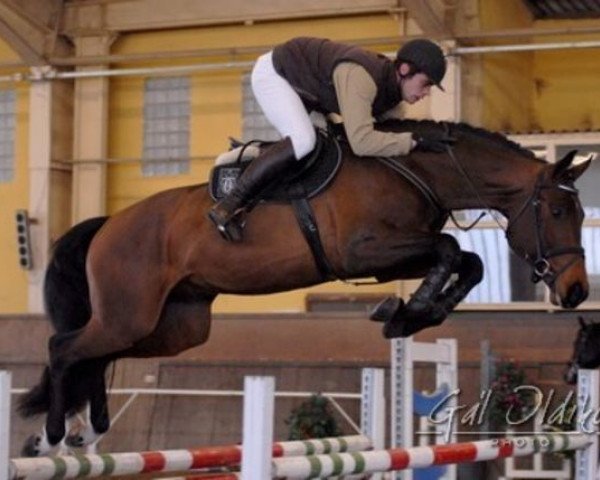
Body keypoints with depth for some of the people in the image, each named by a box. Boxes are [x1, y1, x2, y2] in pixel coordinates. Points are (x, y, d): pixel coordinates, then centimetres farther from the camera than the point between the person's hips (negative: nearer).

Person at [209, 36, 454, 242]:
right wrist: (414, 141, -42)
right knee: (303, 141, -29)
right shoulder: (360, 77, -37)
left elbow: (390, 136, 2)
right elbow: (361, 142, -47)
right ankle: (228, 206, -24)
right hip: (272, 73, -9)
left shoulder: (393, 89, -9)